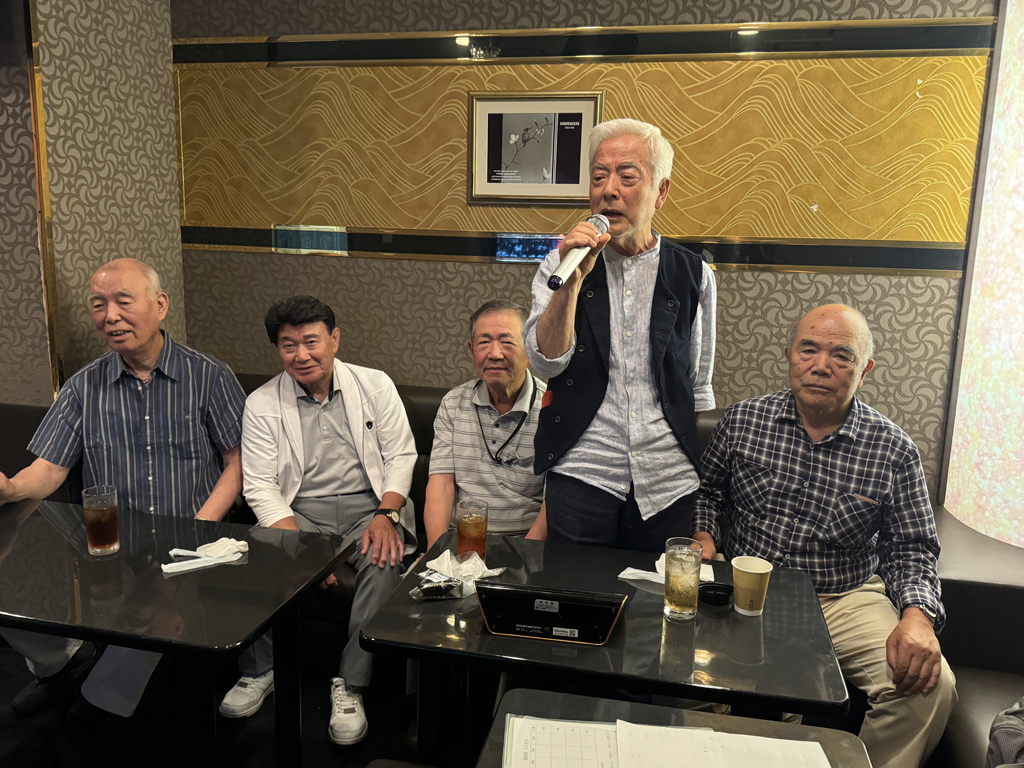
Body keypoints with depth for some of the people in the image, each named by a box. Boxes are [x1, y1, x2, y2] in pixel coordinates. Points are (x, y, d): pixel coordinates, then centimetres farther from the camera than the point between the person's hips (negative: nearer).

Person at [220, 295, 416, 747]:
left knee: (385, 562, -31)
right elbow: (260, 487, -2)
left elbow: (401, 456, 3)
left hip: (368, 507, 0)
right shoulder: (262, 404, 3)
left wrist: (385, 514, -15)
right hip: (298, 512, 1)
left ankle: (350, 685, -18)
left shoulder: (375, 386, 5)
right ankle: (259, 670, -6)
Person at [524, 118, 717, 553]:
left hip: (669, 484, 1)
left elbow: (699, 388, 11)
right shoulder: (562, 264, 3)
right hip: (581, 476, -1)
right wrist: (573, 278, -18)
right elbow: (546, 363, -8)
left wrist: (708, 492, 11)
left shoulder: (694, 275, 5)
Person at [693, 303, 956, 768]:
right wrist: (704, 536, -3)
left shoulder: (894, 451, -1)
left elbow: (910, 550, 2)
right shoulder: (742, 421, 1)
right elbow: (709, 492, 16)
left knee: (930, 685, -22)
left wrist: (917, 616, -15)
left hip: (847, 599, 1)